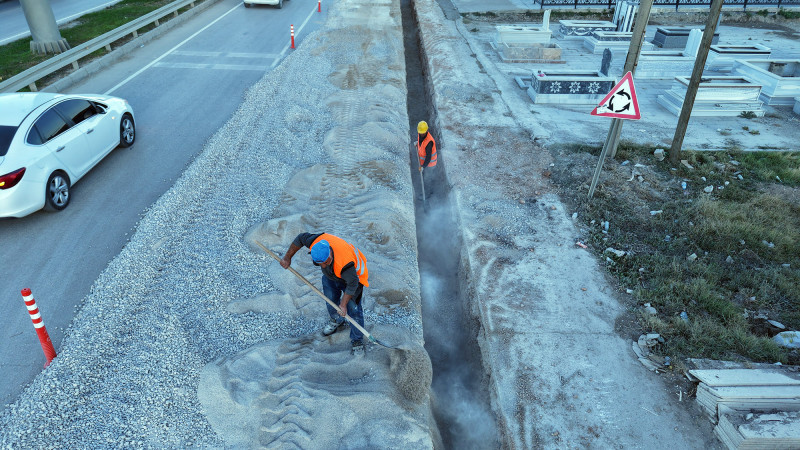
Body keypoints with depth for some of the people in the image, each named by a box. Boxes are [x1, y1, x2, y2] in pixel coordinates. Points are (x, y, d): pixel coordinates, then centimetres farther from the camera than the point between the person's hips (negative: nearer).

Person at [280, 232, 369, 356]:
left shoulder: (345, 263, -47)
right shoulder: (316, 241, -34)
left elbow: (352, 283, -29)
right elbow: (301, 238, -12)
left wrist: (343, 303, -20)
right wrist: (287, 257, -5)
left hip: (352, 275, -6)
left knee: (353, 309, -6)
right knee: (331, 301, 20)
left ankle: (357, 341, 15)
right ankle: (337, 322, 50)